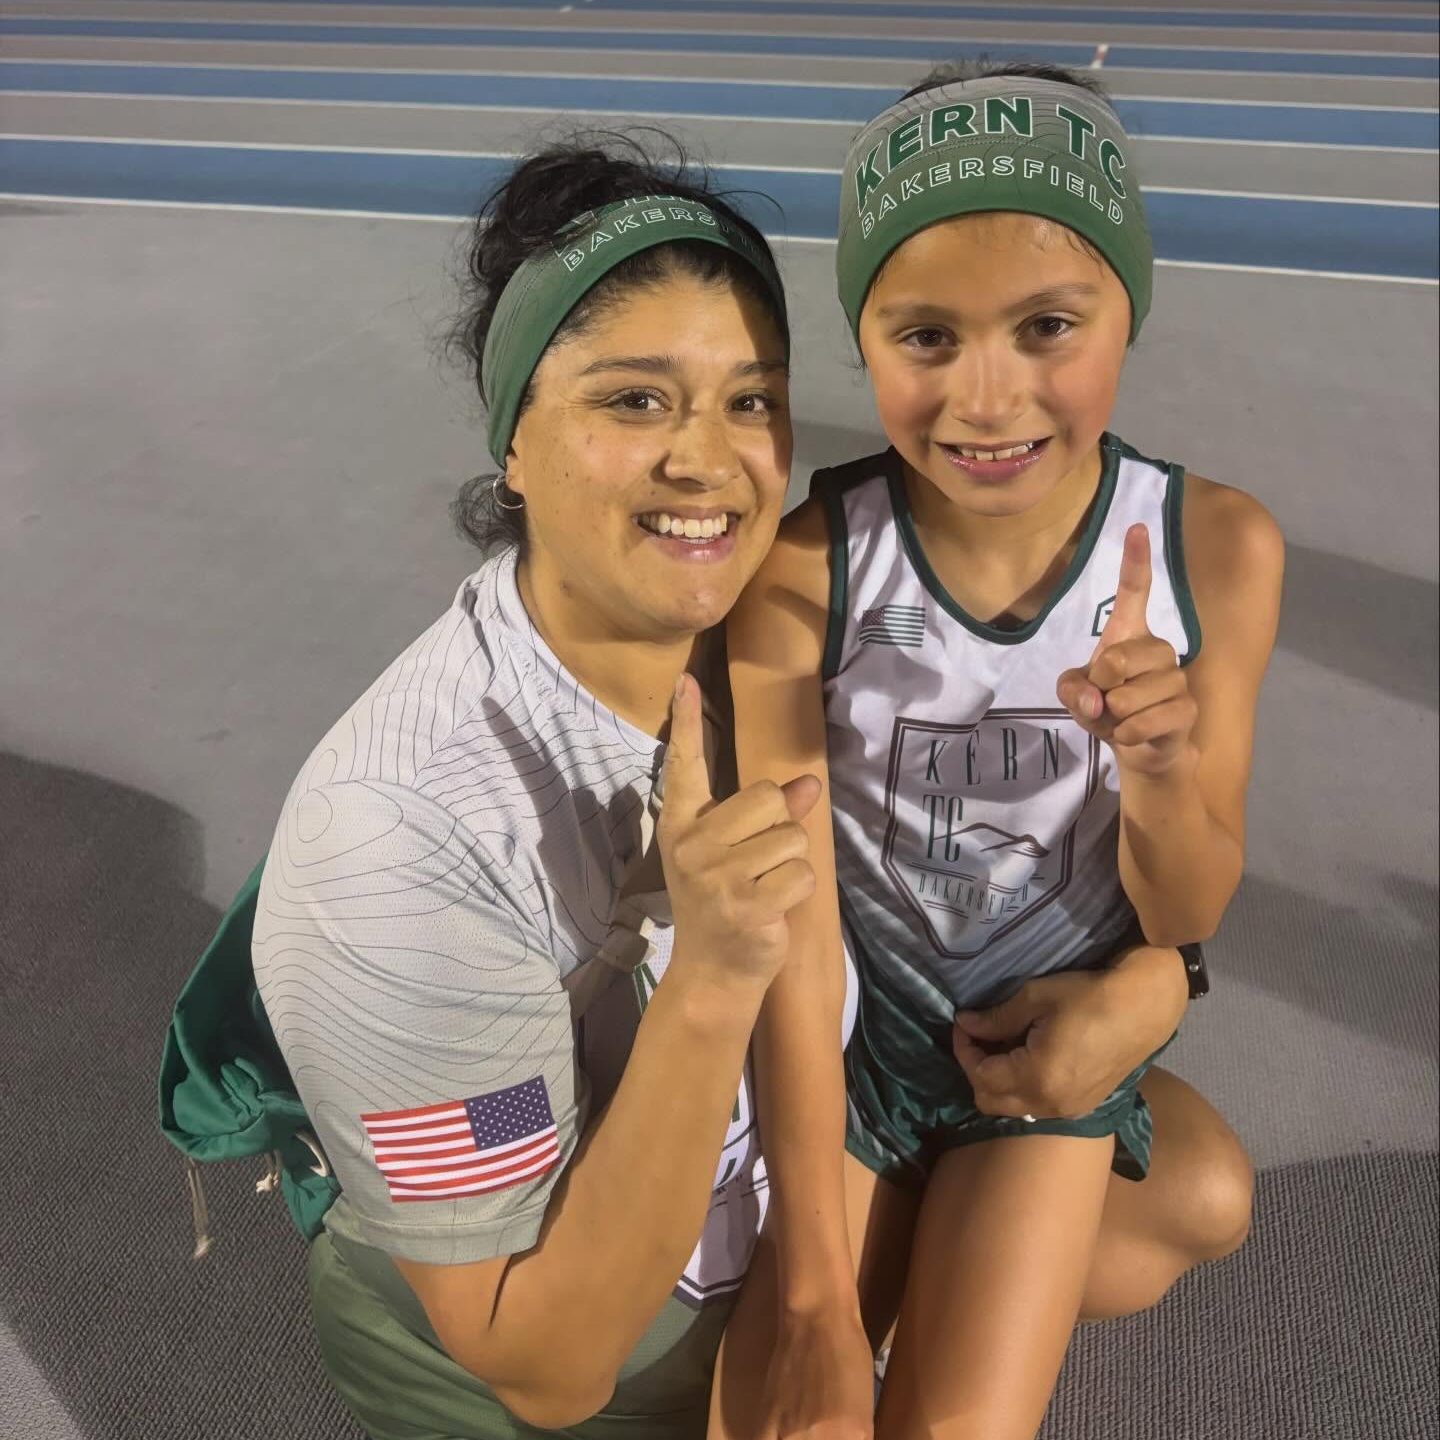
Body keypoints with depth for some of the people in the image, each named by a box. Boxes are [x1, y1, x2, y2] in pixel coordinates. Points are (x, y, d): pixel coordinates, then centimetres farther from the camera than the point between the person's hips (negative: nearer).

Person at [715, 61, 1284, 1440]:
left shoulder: (1215, 547, -17)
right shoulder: (798, 568, -24)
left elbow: (1185, 919, -8)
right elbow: (790, 941, -19)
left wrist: (1163, 762, -32)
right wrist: (813, 1295, -17)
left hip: (1045, 1036, 1)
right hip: (841, 1035, -1)